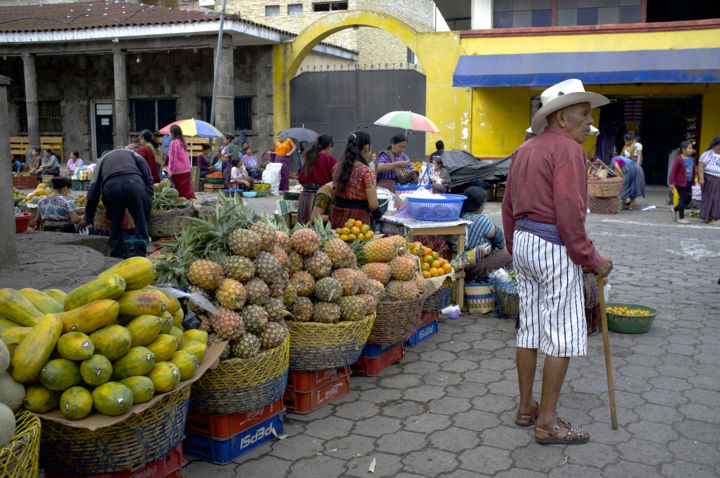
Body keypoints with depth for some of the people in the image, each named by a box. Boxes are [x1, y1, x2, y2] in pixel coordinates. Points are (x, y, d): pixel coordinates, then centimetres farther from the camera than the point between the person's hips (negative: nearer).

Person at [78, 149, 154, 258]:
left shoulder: (101, 160, 36)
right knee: (141, 225, 6)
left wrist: (88, 218, 33)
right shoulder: (131, 153, 36)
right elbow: (148, 176, 15)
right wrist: (148, 199, 16)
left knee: (115, 227, 17)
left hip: (111, 187, 1)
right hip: (134, 183, -1)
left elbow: (93, 193, 28)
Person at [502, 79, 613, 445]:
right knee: (562, 334, -1)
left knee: (529, 328, 14)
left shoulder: (524, 150, 14)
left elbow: (509, 206, 17)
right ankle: (547, 423, 6)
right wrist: (591, 259, -13)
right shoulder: (567, 150, -13)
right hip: (555, 248, -9)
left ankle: (526, 408, 25)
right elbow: (570, 212, -20)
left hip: (524, 241, 9)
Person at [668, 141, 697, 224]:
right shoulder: (678, 159, -11)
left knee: (688, 199, 9)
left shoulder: (692, 159, 10)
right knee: (683, 199, -3)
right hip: (680, 183, -7)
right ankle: (681, 218, 7)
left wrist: (693, 182, 17)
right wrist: (672, 182, -16)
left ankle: (674, 210, 30)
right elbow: (673, 171, -12)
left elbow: (693, 171, 18)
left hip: (688, 183, 7)